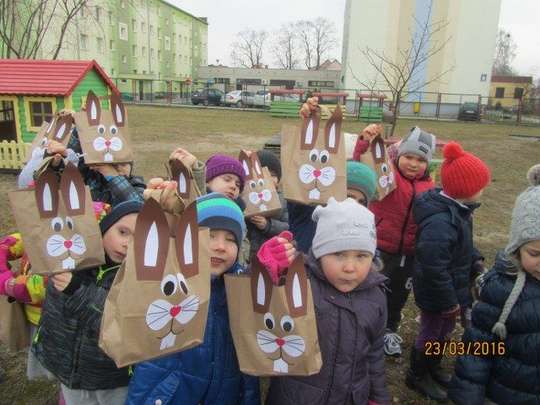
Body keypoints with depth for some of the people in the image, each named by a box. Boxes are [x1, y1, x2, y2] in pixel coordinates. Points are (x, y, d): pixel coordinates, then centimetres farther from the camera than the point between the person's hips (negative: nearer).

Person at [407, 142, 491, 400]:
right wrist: (448, 301, -22)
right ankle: (417, 376, 34)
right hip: (436, 294, -9)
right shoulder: (440, 222, -34)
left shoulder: (454, 207, -1)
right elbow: (434, 269, -31)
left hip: (450, 288, 9)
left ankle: (433, 368, 48)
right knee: (430, 334, 12)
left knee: (444, 331, 26)